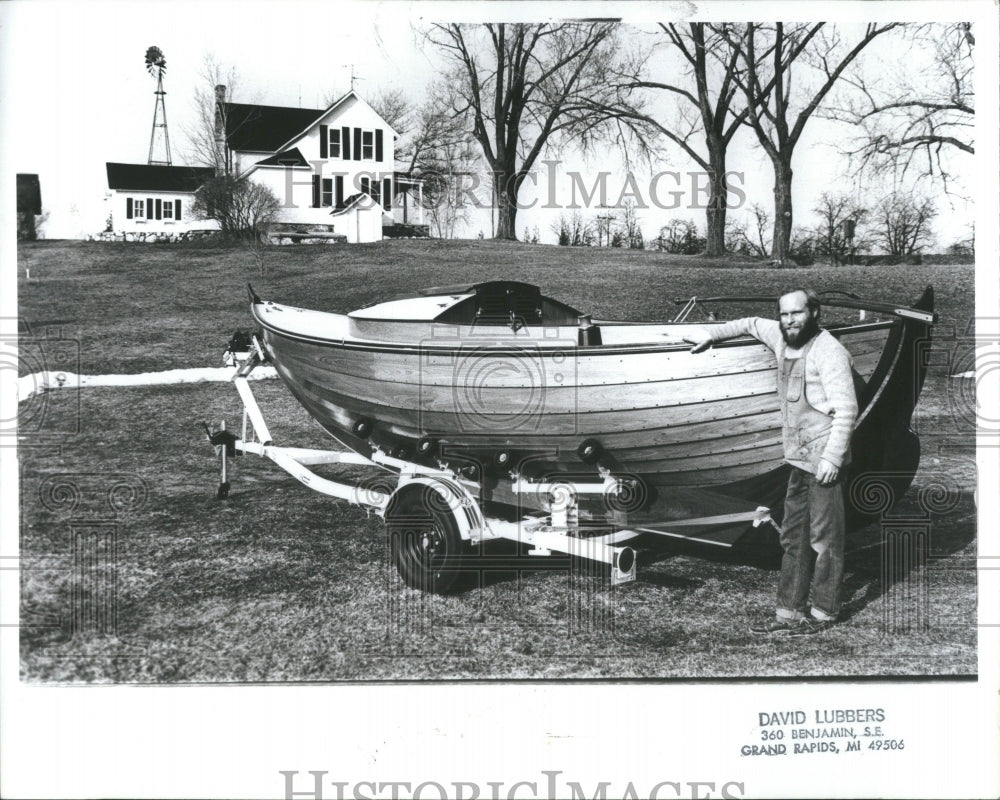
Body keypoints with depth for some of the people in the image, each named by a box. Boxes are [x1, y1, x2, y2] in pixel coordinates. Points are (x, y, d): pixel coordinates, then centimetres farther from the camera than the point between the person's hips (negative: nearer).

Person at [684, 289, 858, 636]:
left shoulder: (829, 352, -15)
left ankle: (824, 611, 10)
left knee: (824, 536, -1)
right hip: (799, 457, 9)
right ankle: (789, 611, 16)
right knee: (793, 536, 10)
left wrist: (832, 457, -21)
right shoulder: (782, 340, 8)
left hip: (823, 459, -9)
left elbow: (846, 409, -18)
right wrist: (713, 334, 25)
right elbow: (753, 324, 30)